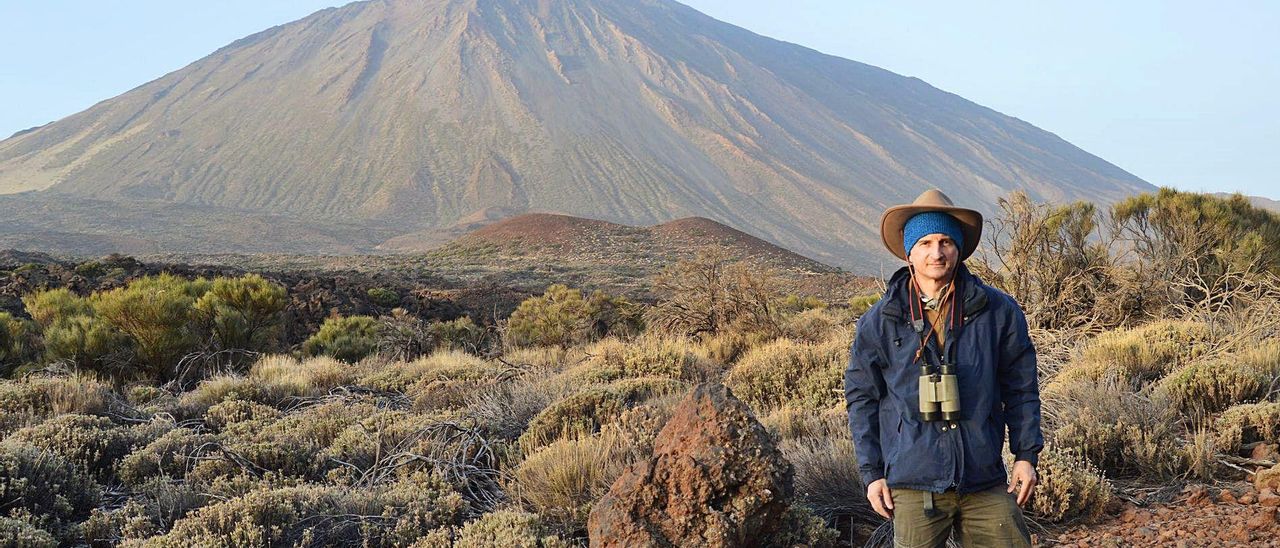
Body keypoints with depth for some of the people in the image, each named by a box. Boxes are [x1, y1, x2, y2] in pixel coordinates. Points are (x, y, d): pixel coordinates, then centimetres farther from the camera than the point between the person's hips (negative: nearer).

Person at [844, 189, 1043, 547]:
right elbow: (862, 397, 7)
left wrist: (1026, 454, 5)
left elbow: (1021, 387, 10)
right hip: (913, 487, -1)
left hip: (985, 484, 1)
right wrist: (871, 472, 4)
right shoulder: (879, 322, 1)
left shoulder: (998, 311, 3)